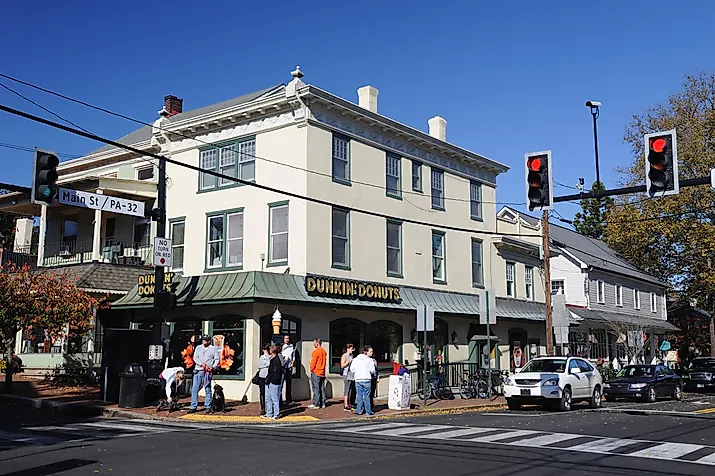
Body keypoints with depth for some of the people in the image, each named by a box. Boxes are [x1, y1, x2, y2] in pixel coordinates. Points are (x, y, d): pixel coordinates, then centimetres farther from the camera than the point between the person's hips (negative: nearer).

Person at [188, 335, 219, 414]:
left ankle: (208, 407, 5)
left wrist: (213, 367, -11)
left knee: (208, 389, 0)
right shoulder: (198, 348, 14)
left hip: (207, 372, -2)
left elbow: (217, 359, 6)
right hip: (198, 371, 3)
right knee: (194, 389, 0)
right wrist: (202, 364, -11)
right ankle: (193, 407, 5)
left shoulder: (213, 348, 8)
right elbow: (195, 358, 5)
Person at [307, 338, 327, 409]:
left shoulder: (316, 351, -14)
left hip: (316, 372, -7)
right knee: (322, 388, 10)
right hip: (322, 373, 7)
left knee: (316, 389, -4)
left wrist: (311, 369, -1)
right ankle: (322, 403, 12)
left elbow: (313, 362, -14)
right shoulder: (324, 352, 9)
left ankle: (316, 404, -3)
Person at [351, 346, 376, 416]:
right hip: (366, 379, -3)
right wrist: (374, 372, 13)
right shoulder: (370, 360, -5)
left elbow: (352, 369, 4)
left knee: (359, 396, 9)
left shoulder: (355, 359, 6)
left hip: (358, 379, 3)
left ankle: (359, 410, 10)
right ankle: (368, 411, 5)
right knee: (367, 396, 3)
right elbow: (372, 370, -9)